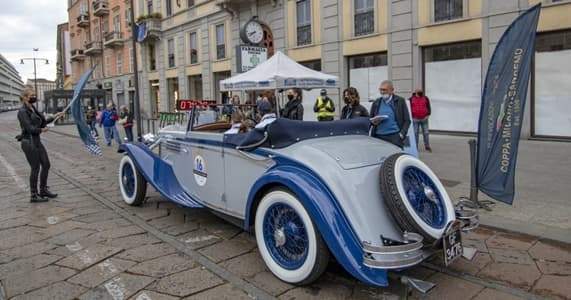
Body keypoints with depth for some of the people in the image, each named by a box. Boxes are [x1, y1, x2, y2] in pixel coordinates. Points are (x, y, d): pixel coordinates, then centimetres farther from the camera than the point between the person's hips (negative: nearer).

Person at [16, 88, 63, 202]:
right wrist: (42, 130, -4)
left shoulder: (33, 109, 13)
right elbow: (29, 128, -19)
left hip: (37, 141, 9)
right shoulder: (22, 111, -13)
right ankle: (34, 195, 8)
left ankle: (43, 190, 24)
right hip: (29, 142, -9)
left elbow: (42, 122, 18)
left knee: (46, 164, 11)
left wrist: (54, 117, 18)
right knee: (35, 168, -3)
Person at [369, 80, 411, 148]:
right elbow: (370, 119, 21)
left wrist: (402, 134, -10)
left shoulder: (400, 101, 6)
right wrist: (373, 122, -3)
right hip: (379, 136, 2)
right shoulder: (376, 103, 14)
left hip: (395, 136, -2)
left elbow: (407, 120, 4)